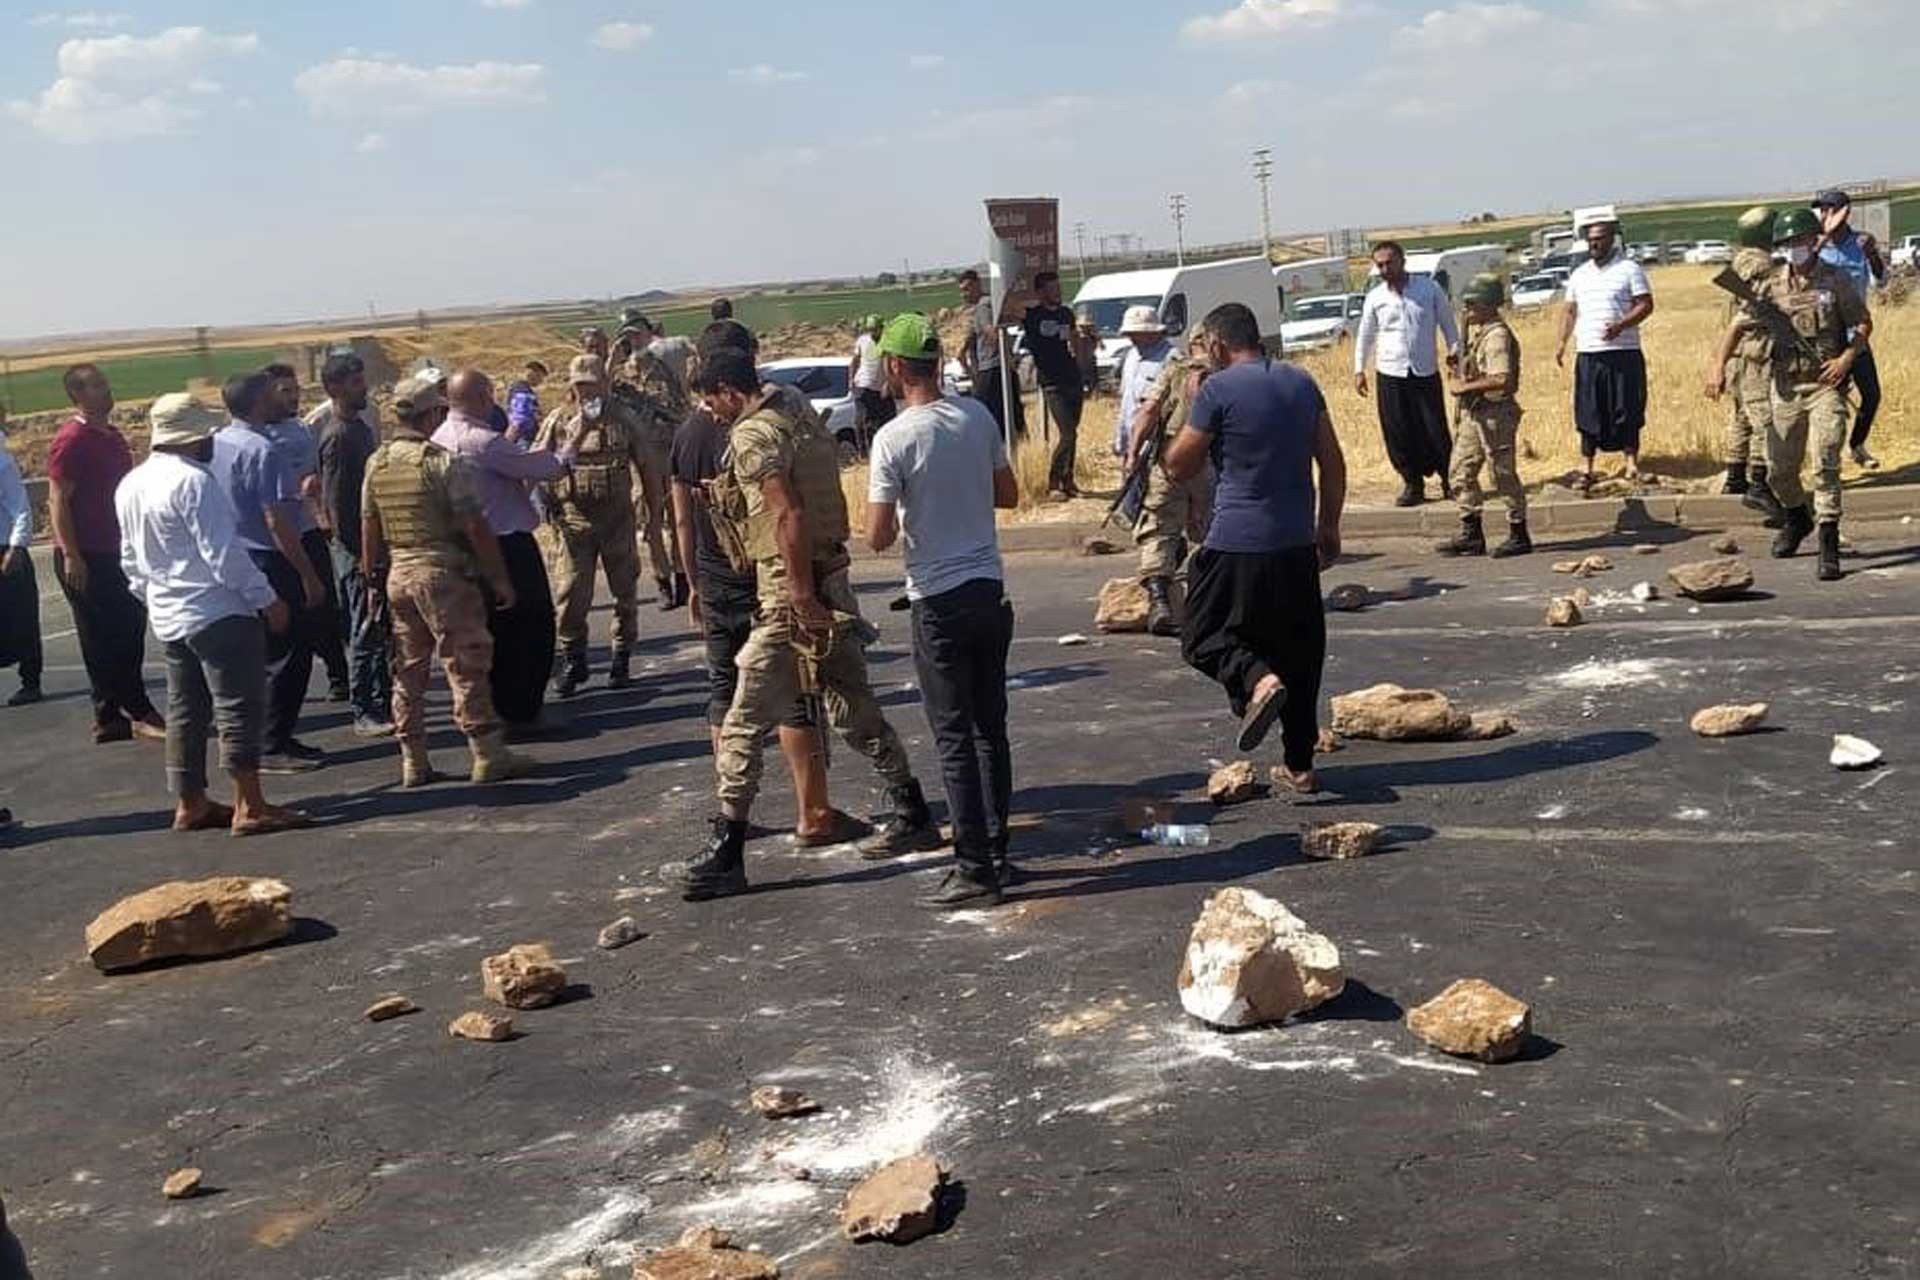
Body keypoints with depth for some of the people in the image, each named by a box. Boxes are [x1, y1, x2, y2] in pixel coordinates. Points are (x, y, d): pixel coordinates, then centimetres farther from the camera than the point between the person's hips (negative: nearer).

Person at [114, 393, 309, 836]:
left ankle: (190, 804, 19)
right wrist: (267, 599, -14)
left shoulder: (130, 485, 10)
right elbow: (224, 553, -20)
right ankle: (249, 807, -6)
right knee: (239, 708, -6)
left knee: (186, 711, 14)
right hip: (218, 612, -9)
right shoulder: (193, 481, -18)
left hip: (167, 616, 9)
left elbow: (131, 559, 17)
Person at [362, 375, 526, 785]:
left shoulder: (377, 463, 7)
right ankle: (488, 755, 1)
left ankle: (413, 761, 15)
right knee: (466, 665, -1)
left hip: (398, 574, 7)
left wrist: (374, 577, 21)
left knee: (408, 670, 12)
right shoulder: (443, 462, -12)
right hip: (442, 572, -6)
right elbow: (475, 527, -13)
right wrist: (500, 579, -8)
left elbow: (369, 527, 12)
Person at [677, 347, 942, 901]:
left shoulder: (751, 435, -12)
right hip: (831, 585, 9)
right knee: (854, 710, 18)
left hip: (791, 598, -9)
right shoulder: (800, 416, 14)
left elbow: (788, 514, -23)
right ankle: (913, 817, 26)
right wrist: (814, 592, 18)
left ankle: (727, 855, 1)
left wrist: (802, 596, -22)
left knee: (743, 726, -3)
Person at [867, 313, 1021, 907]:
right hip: (990, 588, 6)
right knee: (990, 728, 14)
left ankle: (975, 868, 2)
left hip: (939, 601, -6)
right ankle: (997, 851, 21)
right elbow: (1008, 494, 14)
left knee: (955, 737, 0)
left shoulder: (895, 439, -15)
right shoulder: (979, 417, 3)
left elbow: (878, 536, -14)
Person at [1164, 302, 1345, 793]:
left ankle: (1257, 679, -21)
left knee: (1205, 637, 9)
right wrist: (1329, 525, 20)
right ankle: (1300, 765, 15)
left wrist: (1191, 416, 11)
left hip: (1237, 544, -6)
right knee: (1299, 655, 13)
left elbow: (1179, 466, -3)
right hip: (1297, 543, 6)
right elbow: (1333, 464, 11)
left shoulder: (1219, 389, -9)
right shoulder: (1302, 383, 9)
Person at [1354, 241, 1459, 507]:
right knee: (1398, 433, 1)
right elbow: (1365, 335, 12)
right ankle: (1413, 484, 14)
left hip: (1426, 372, -1)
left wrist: (1455, 349, -4)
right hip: (1390, 374, 1)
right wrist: (1359, 369, 10)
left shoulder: (1429, 288, -1)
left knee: (1435, 430, 0)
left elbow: (1447, 322, 7)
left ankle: (1450, 482, 16)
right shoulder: (1375, 297, 3)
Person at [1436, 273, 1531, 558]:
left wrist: (1466, 387, -21)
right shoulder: (1476, 330, 12)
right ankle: (1471, 535, 18)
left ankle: (1519, 536, 10)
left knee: (1504, 475, 0)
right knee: (1462, 471, 11)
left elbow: (1502, 380, -28)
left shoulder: (1497, 335, -19)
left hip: (1495, 412, -10)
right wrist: (1462, 382, 9)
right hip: (1474, 412, 10)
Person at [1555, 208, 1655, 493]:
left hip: (1623, 352, -4)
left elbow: (1646, 305, -4)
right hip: (1587, 353, 4)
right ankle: (1586, 467, 5)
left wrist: (1622, 325, -20)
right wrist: (1562, 342, 6)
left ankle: (1632, 461, 9)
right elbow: (1570, 311, 20)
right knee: (1588, 412, 2)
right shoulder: (1579, 274, 16)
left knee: (1626, 410, -1)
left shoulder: (1629, 269, 1)